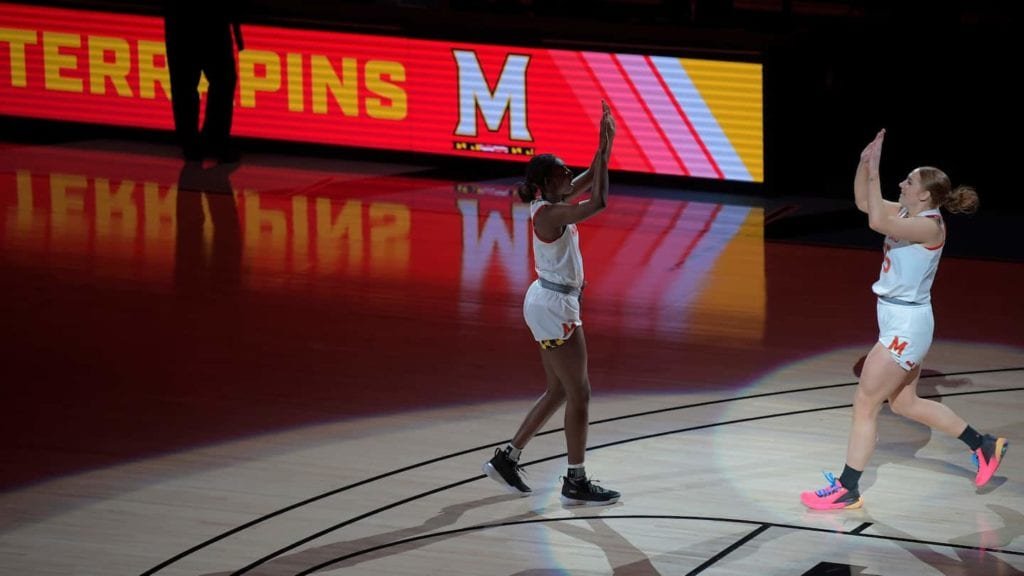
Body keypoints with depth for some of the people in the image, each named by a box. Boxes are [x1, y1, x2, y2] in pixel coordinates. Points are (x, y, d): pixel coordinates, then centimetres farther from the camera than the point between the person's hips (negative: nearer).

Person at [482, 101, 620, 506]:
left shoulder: (551, 203, 6)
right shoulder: (548, 213, -21)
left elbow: (590, 181, 16)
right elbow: (598, 202, -31)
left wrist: (605, 146, 2)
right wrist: (604, 148, -25)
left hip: (550, 302, 10)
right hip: (554, 307, -10)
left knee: (559, 391, 16)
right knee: (579, 393, -4)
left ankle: (507, 458, 22)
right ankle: (575, 484, 1)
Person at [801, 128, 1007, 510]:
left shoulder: (930, 225, -20)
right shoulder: (907, 214, 6)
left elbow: (877, 222, -33)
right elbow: (864, 204, 15)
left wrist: (874, 172, -27)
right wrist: (865, 164, 0)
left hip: (906, 324, -10)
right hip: (901, 321, 10)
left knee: (864, 404, -5)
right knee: (904, 403, 20)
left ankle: (847, 490, 2)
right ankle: (985, 447, 30)